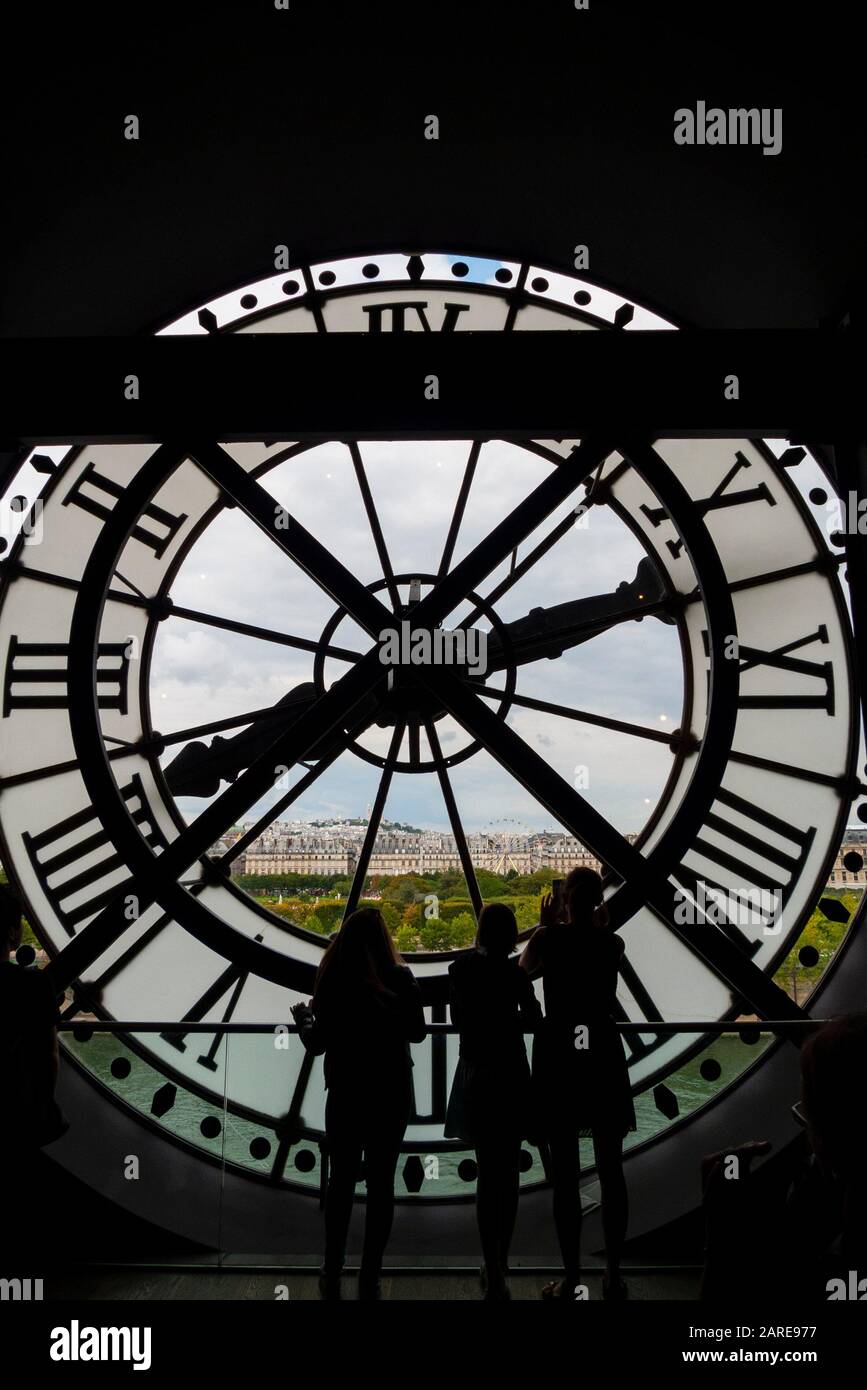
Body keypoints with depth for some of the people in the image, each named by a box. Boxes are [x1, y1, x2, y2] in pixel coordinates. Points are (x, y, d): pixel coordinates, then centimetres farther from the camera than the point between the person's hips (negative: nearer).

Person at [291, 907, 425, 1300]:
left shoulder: (333, 979, -11)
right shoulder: (400, 979, -8)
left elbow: (317, 1044, -5)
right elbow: (417, 1033, 5)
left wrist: (303, 1017, 13)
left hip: (347, 1093, 0)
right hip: (393, 1092, 0)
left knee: (341, 1180, 13)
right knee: (381, 1182, 8)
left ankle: (332, 1275, 19)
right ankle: (370, 1279, 12)